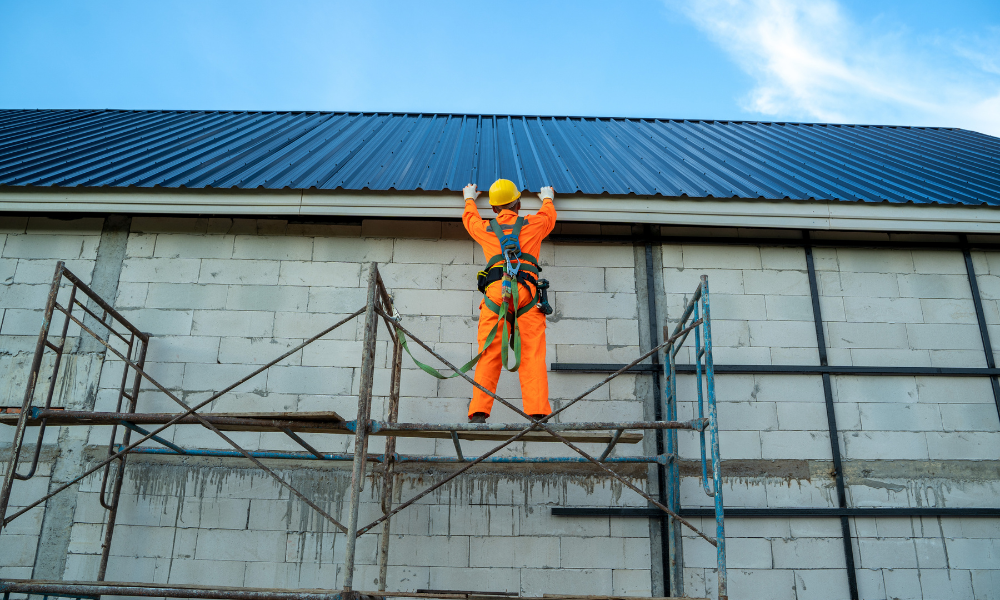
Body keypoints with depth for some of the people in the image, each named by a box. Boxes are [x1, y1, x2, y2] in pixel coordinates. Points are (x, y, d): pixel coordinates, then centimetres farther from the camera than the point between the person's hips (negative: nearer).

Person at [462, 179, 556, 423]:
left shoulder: (484, 229, 24)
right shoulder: (533, 224, 21)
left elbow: (469, 218, 48)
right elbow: (549, 215, 45)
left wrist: (470, 198, 68)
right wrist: (547, 198, 66)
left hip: (494, 291, 1)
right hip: (526, 293, -1)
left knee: (489, 357, -2)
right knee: (532, 356, -6)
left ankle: (479, 412, -12)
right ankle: (538, 412, -16)